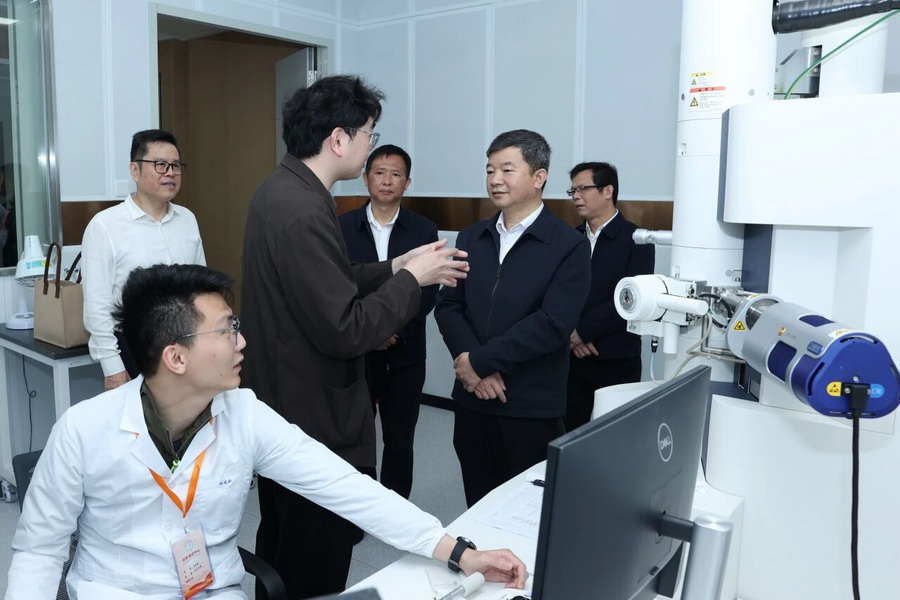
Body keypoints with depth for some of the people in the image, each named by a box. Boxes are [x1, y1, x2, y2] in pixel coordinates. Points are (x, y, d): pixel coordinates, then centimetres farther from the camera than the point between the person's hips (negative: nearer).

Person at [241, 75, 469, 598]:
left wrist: (394, 268, 6)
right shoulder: (303, 212, -25)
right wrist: (411, 279, -14)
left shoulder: (282, 191, 6)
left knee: (280, 553, 27)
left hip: (284, 407, 10)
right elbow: (345, 331, -26)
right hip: (315, 422, -10)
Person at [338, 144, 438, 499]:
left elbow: (429, 292, -2)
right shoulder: (342, 227, 1)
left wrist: (396, 329, -15)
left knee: (399, 440, 11)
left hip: (404, 354, 1)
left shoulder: (424, 230, 2)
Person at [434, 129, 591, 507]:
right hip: (472, 402, 5)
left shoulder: (569, 246, -6)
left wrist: (479, 361, -14)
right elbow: (447, 306, 5)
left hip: (532, 409, -4)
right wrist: (471, 368, -12)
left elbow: (553, 324, -16)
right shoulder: (470, 239, 11)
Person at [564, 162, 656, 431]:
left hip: (617, 360, -4)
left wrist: (582, 331, -13)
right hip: (572, 357, 4)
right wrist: (570, 334, -10)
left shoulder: (636, 240, -4)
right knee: (570, 432, 6)